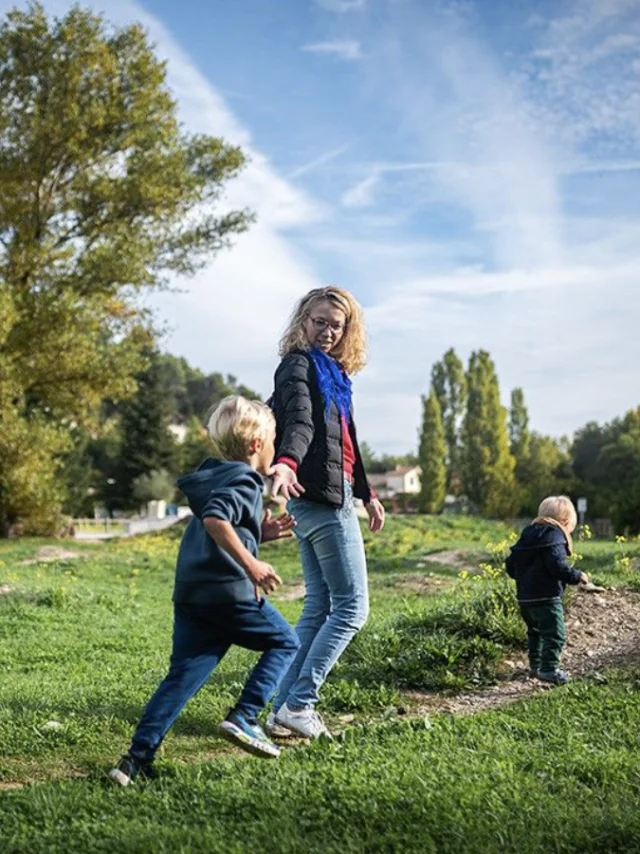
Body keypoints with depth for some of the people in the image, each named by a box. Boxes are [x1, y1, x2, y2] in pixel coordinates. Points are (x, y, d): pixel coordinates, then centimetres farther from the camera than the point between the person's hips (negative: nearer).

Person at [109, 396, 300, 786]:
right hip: (231, 592, -8)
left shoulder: (216, 477, 22)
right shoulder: (243, 481, -7)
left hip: (190, 594, 8)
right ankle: (244, 717, 2)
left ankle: (138, 757, -1)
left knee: (182, 676, 6)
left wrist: (261, 534, 23)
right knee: (285, 643, 12)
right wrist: (251, 563, -27)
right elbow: (214, 520, -26)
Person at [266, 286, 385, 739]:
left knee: (319, 607, 9)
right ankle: (299, 704, -5)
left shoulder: (331, 371, 20)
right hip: (323, 497, -9)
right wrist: (287, 461, -46)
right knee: (352, 606, -6)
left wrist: (367, 493, 30)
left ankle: (286, 708, 11)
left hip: (325, 496, 9)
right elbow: (299, 420, -27)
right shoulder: (299, 364, -7)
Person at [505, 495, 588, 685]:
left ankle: (535, 665, 28)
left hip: (524, 597, 9)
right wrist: (577, 576, -9)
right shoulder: (553, 535, -10)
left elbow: (510, 564, 17)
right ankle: (550, 668, -11)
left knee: (535, 631, 22)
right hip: (546, 597, -9)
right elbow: (557, 565, -22)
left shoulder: (527, 535, 15)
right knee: (555, 633, -6)